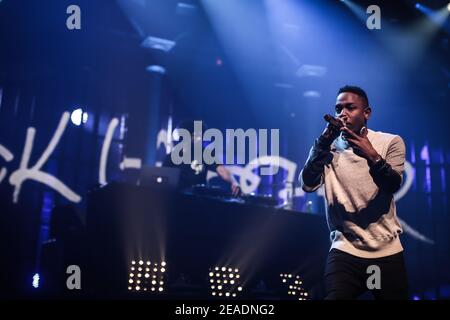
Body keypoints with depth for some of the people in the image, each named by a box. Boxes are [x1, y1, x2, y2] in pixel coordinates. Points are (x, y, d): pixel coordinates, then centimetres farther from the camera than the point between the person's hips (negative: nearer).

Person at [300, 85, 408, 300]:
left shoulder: (390, 142, 4)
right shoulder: (327, 148, 6)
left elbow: (392, 186, -12)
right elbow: (308, 185, -10)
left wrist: (373, 157, -30)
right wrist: (324, 141, -19)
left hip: (387, 251, 1)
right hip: (345, 251, -1)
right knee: (334, 296, -17)